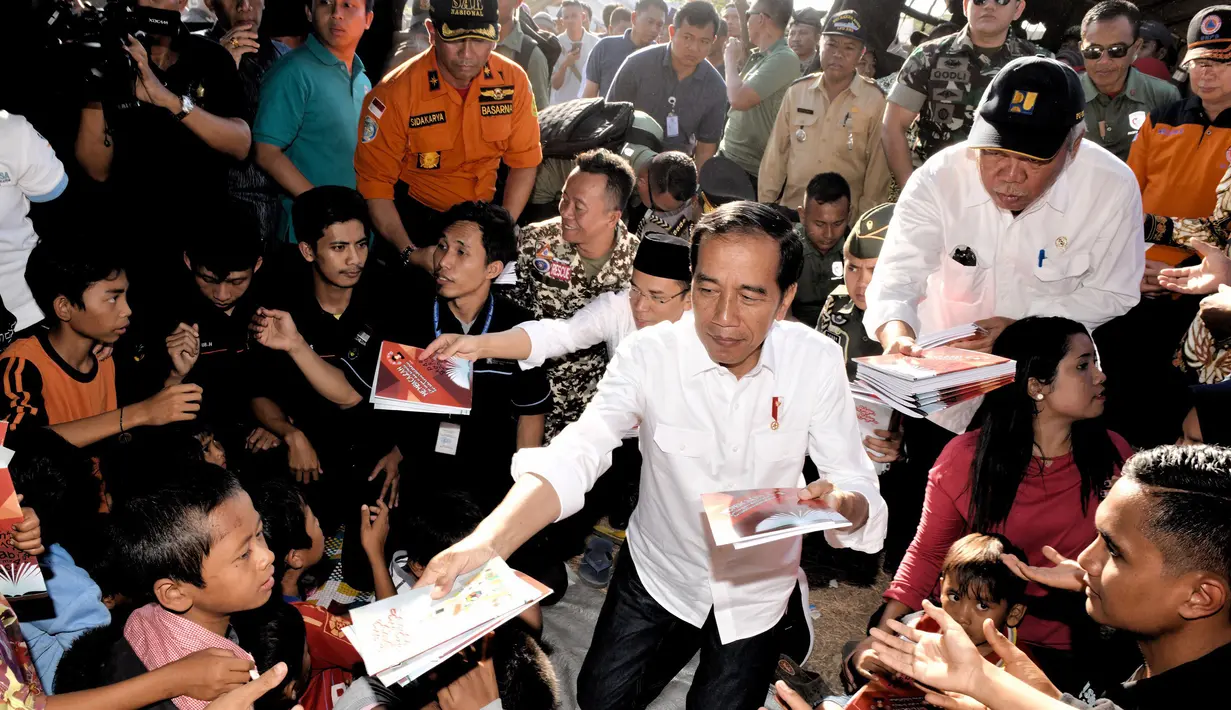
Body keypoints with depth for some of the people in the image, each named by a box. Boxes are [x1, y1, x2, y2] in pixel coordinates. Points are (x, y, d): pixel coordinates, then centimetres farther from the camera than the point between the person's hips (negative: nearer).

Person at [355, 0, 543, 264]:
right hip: (415, 216, -2)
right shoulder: (396, 93, -20)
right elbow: (375, 181, -16)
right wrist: (409, 253, -26)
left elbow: (523, 161, -4)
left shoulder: (513, 80, -13)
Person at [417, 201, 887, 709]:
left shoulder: (817, 362, -19)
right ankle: (684, 641, 36)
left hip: (760, 584, 0)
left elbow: (857, 486, -16)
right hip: (659, 569, 0)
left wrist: (842, 505, -41)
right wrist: (485, 543, -50)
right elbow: (573, 457, -34)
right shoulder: (648, 355, -23)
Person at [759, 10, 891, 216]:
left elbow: (878, 168, -4)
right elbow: (776, 152, 7)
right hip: (791, 211, 3)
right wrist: (765, 206, 5)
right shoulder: (797, 91, 4)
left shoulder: (875, 100, -5)